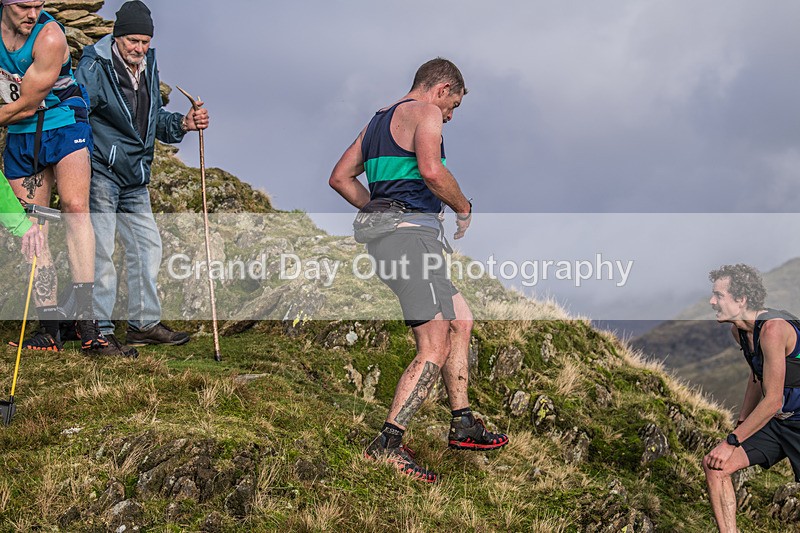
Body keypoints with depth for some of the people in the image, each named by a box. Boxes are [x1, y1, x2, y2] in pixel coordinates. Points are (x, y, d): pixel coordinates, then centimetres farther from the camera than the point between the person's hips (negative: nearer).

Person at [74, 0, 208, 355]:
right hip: (100, 174, -8)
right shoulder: (94, 68, -12)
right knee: (100, 251, -6)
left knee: (147, 245, 12)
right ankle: (99, 330, 1)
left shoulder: (148, 67, 12)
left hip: (135, 179, 8)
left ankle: (144, 323, 23)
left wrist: (183, 124, 4)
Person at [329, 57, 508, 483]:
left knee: (461, 320, 20)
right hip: (412, 232, -10)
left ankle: (463, 424, 23)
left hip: (384, 235, 10)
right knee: (435, 349, -14)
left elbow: (340, 178, 25)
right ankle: (387, 444, -20)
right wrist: (464, 207, -4)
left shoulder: (380, 119, 25)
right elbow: (431, 171, -20)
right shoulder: (424, 111, -3)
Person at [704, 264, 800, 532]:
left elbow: (772, 401, -23)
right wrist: (740, 424, 17)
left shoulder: (773, 328, -25)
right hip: (776, 420, 9)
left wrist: (732, 442, -18)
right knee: (714, 465, -3)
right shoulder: (739, 329, 3)